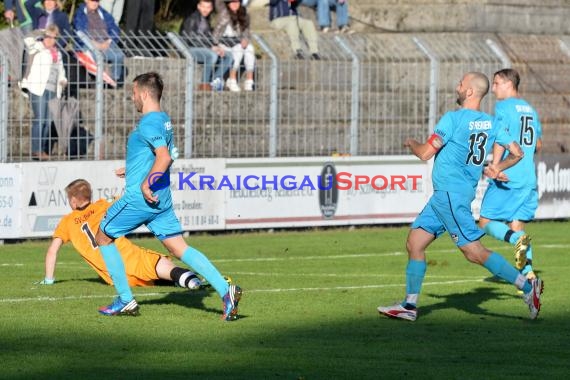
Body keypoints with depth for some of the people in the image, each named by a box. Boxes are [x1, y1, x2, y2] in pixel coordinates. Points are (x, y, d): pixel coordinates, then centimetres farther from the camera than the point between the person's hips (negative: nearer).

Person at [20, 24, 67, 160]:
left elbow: (60, 71, 29)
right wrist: (41, 47, -11)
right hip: (37, 88, -7)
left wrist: (63, 79, 10)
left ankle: (43, 150, 11)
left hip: (52, 90, 7)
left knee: (48, 122, 5)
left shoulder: (57, 53, 19)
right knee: (39, 119, -12)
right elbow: (28, 41, -21)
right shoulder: (38, 48, -1)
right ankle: (36, 150, -11)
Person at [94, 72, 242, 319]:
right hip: (161, 199, 9)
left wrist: (146, 183, -23)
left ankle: (126, 301, 9)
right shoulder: (164, 120, 14)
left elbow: (164, 157, -28)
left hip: (139, 198, -9)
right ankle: (225, 290, -12)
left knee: (103, 237, 10)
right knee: (179, 248, 4)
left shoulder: (148, 124, -16)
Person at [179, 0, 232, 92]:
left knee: (228, 57, -5)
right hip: (191, 49, -9)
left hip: (204, 49, 9)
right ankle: (204, 84, -27)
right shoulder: (192, 19, -10)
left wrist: (217, 47, -4)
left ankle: (214, 82, -15)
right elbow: (191, 39, -18)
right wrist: (211, 47, -21)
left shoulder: (206, 20, 17)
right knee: (213, 55, -34)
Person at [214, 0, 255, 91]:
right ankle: (232, 80, -33)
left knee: (250, 48, -26)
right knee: (238, 49, -33)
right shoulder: (224, 11, 1)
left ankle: (249, 80, -30)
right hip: (223, 40, -4)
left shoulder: (244, 15, 9)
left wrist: (245, 39, -17)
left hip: (237, 41, 4)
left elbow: (246, 31, 4)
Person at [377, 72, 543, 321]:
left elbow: (425, 153, -13)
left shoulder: (453, 119, -14)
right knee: (414, 242, 10)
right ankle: (410, 306, 11)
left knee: (474, 251, -12)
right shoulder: (491, 123, 8)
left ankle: (527, 286, -14)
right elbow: (517, 152, 8)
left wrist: (411, 143, 8)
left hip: (450, 192, -9)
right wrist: (497, 168, 22)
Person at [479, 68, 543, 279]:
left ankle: (517, 239, -26)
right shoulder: (530, 109, 17)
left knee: (486, 222, 1)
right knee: (517, 225, 9)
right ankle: (527, 272, -6)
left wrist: (495, 165, -26)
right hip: (528, 179, 7)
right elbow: (538, 145, 25)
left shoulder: (504, 106, -5)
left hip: (507, 178, -7)